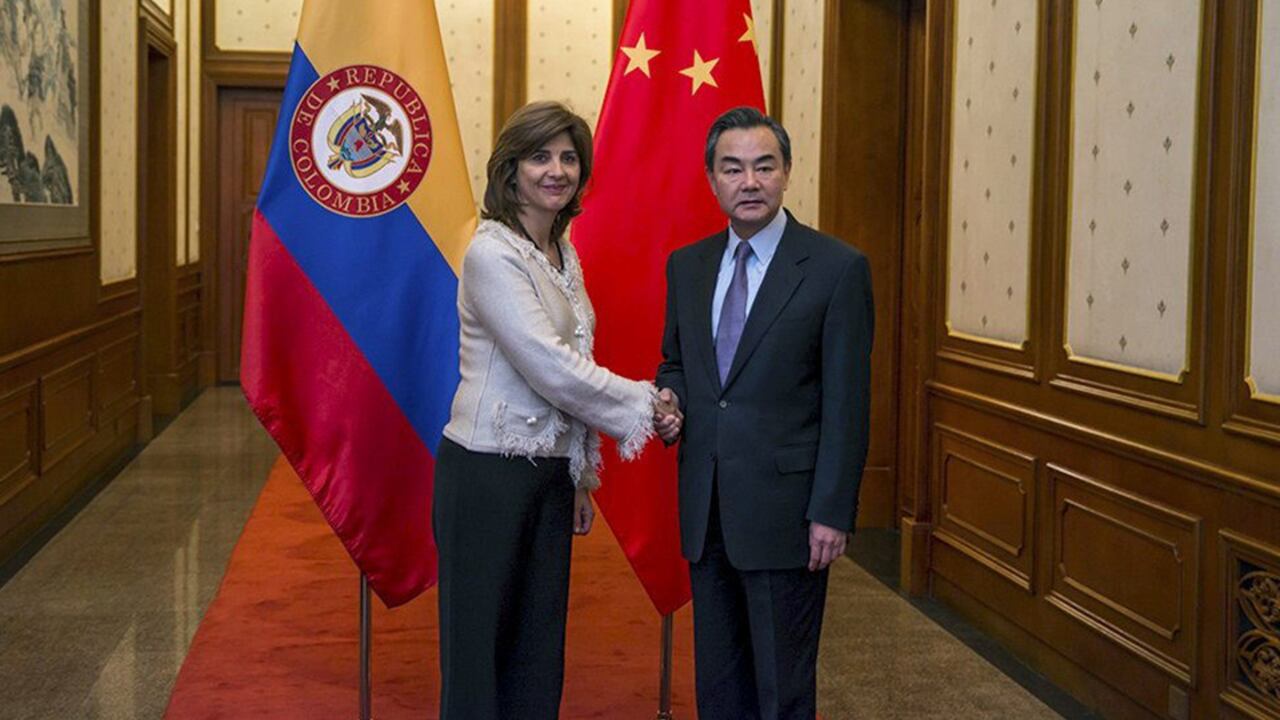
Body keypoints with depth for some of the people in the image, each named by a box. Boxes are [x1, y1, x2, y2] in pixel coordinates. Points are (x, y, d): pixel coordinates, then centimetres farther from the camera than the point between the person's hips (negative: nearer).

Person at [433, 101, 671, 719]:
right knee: (478, 642, 2)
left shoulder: (563, 255, 12)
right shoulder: (492, 255, -14)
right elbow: (550, 368, -19)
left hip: (550, 471, 8)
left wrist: (582, 474, 17)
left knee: (539, 648, 12)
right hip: (488, 474, -8)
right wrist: (645, 404, -11)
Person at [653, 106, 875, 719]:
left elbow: (846, 404, -9)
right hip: (705, 508, 5)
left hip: (784, 508, -5)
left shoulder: (837, 268, -8)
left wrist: (832, 512, -13)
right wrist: (670, 399, -3)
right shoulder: (686, 265, 9)